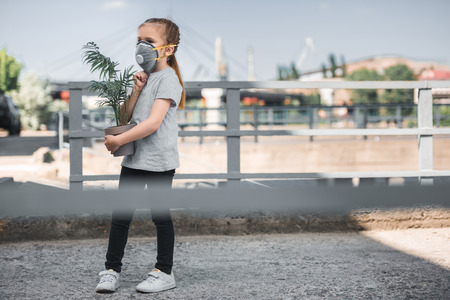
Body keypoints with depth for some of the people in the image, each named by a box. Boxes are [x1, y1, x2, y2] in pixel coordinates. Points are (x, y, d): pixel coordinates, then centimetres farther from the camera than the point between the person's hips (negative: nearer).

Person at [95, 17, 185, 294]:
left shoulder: (168, 79, -13)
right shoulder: (144, 77, 13)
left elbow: (153, 123, -22)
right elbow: (126, 116, 10)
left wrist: (118, 141, -20)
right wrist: (137, 90, -5)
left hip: (159, 161, -7)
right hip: (134, 158, 7)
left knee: (160, 215, 4)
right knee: (121, 215, 6)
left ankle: (164, 273, 15)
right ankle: (112, 269, 14)